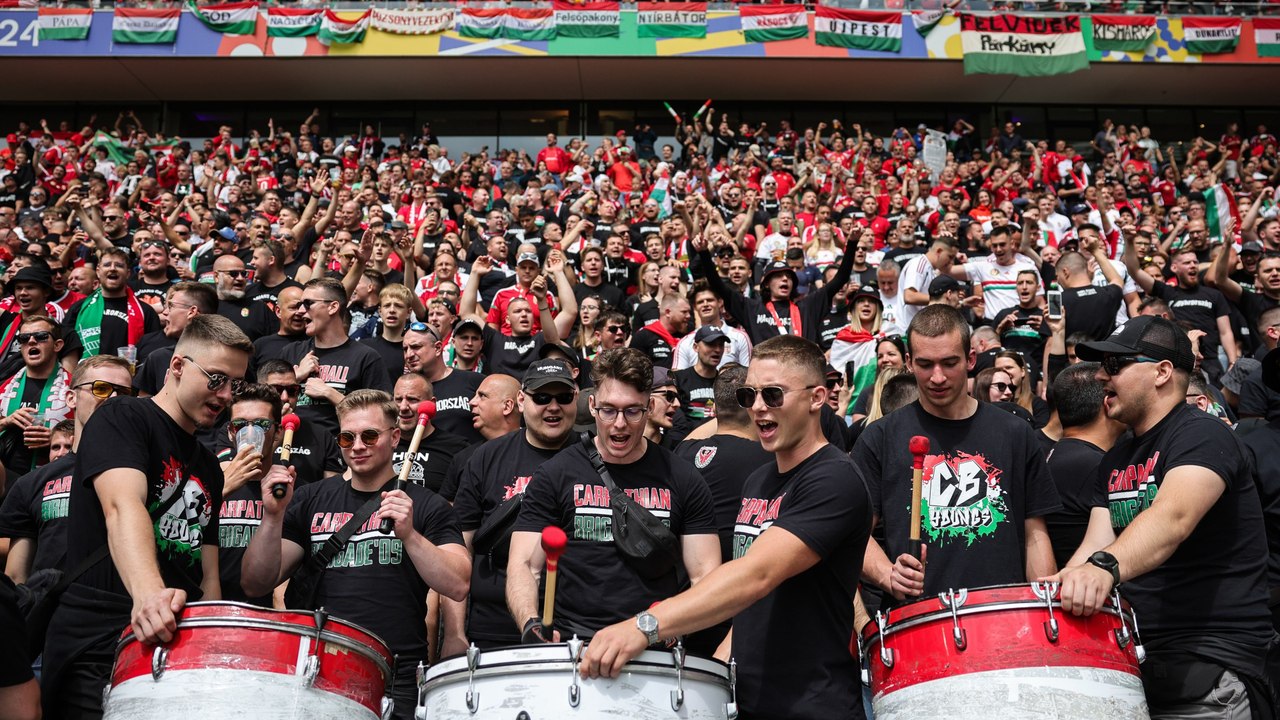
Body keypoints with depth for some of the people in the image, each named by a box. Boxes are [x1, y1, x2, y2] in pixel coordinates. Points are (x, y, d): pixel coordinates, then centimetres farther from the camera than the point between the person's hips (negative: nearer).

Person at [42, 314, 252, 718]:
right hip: (96, 644, -6)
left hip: (179, 649, 6)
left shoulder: (210, 469, 20)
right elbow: (122, 506, -22)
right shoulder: (122, 420, -2)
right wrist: (148, 593, -41)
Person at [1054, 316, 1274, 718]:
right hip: (1135, 658, 7)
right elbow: (1096, 545, 5)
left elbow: (1173, 519, -31)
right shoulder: (1114, 462, 14)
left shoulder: (1201, 436, -12)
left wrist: (1106, 568, -48)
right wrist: (1066, 583, -14)